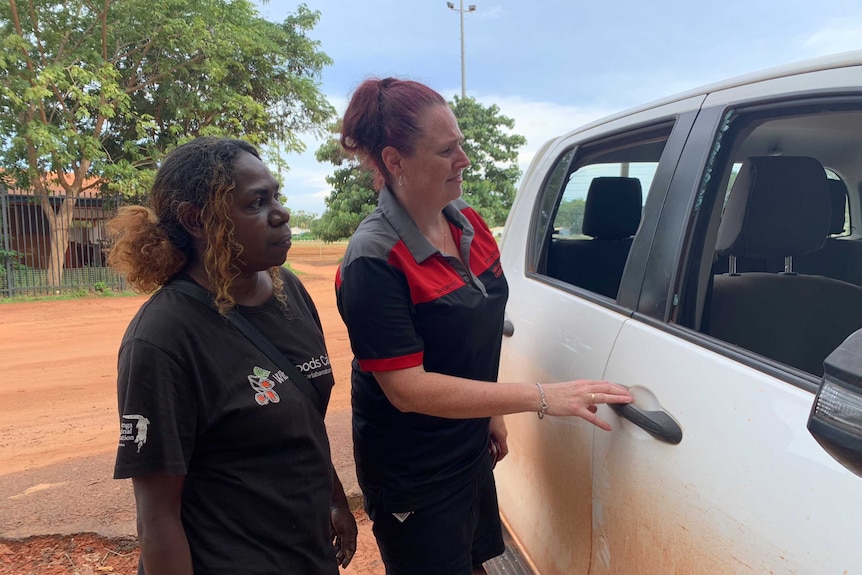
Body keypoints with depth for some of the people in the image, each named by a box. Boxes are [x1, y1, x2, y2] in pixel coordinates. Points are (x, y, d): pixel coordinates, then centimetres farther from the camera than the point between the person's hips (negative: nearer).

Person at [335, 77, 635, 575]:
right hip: (413, 476, -7)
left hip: (472, 453, 7)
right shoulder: (374, 261, -26)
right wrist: (542, 398, -30)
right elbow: (408, 389, -28)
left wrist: (493, 413, 11)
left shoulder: (468, 222, -2)